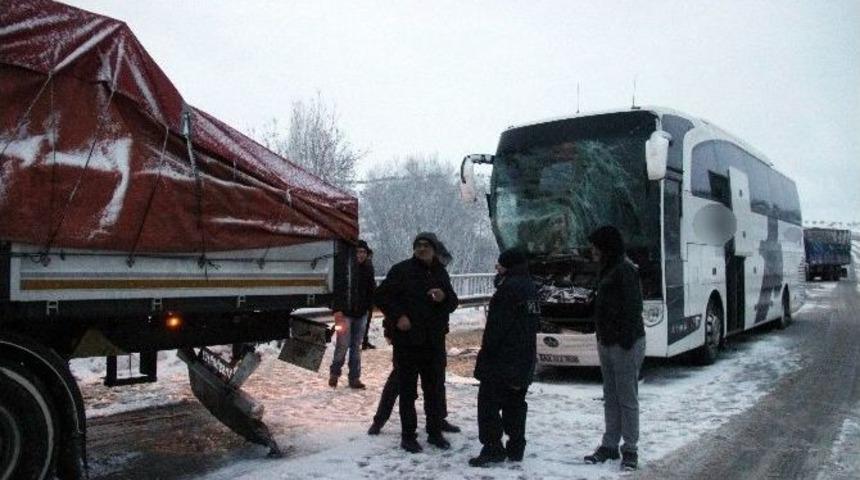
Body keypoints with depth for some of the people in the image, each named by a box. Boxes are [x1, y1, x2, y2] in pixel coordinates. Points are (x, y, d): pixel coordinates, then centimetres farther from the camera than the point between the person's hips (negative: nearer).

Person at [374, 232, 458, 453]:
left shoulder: (441, 273, 11)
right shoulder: (401, 270, -5)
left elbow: (453, 303, 15)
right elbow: (382, 296, -3)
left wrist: (444, 297, -8)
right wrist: (398, 316, -15)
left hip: (434, 341, 5)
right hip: (407, 340, -4)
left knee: (435, 388, 13)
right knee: (408, 390, 2)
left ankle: (435, 432, 27)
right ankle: (408, 436, 13)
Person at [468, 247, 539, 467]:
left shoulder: (509, 288, -17)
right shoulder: (530, 288, 13)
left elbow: (496, 326, -19)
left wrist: (486, 352, -12)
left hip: (502, 358, -9)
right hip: (524, 360, 9)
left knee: (489, 402, -4)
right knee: (515, 404, 14)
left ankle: (492, 448, -5)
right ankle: (515, 448, 18)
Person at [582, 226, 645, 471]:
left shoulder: (625, 270, -15)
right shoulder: (607, 270, 15)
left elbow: (632, 308, -20)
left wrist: (626, 340, -23)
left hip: (625, 344, -9)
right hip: (606, 342, 9)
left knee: (627, 398, 0)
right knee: (610, 398, 14)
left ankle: (630, 449, 9)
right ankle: (609, 445, 22)